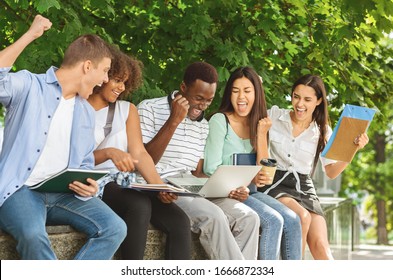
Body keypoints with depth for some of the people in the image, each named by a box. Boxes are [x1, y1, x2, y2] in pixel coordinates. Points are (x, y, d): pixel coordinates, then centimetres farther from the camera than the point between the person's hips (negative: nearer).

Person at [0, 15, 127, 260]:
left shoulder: (87, 112, 19)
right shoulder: (30, 87, 0)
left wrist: (88, 185, -3)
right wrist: (30, 35, -18)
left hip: (64, 194, 6)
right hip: (22, 190, -5)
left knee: (115, 228, -19)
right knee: (33, 236, -37)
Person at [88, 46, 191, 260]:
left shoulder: (128, 110, 19)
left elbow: (139, 154, 7)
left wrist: (160, 186, -9)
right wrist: (109, 153, -23)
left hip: (127, 184, 5)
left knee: (179, 221, -21)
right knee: (140, 206, -36)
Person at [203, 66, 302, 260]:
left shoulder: (257, 124, 12)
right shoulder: (220, 121, -4)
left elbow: (263, 173, 5)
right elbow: (211, 168, -11)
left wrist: (262, 135, -3)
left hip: (250, 192, 6)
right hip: (227, 192, -6)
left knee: (292, 220, -15)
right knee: (274, 220, -24)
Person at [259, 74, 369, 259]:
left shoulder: (322, 131, 8)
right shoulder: (274, 116, 4)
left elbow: (331, 172, 5)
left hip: (304, 189, 2)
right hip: (275, 183, -2)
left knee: (320, 245, -21)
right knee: (302, 216, -34)